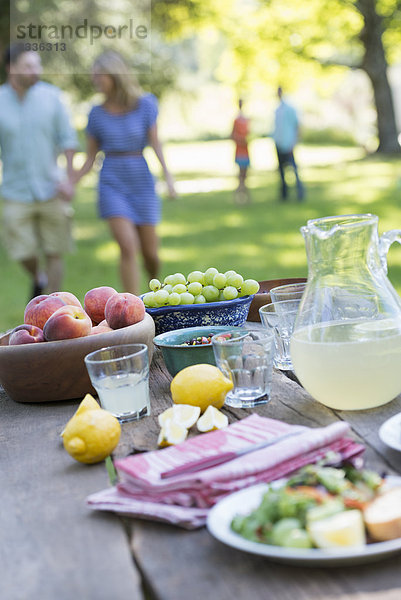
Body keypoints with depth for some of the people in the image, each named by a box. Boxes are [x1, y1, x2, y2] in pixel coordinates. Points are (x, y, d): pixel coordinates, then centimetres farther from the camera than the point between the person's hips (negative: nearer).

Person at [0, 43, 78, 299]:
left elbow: (68, 139, -3)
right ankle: (38, 279, 33)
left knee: (54, 253, 3)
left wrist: (69, 179, -12)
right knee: (24, 253, -1)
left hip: (51, 189, 0)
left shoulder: (51, 95, -5)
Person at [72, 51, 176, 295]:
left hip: (142, 183, 1)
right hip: (112, 184, 0)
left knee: (151, 252, 5)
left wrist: (168, 174, -17)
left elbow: (155, 143, -2)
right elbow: (90, 158, 7)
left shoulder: (145, 104, 0)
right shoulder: (97, 114, 3)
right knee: (128, 247, -17)